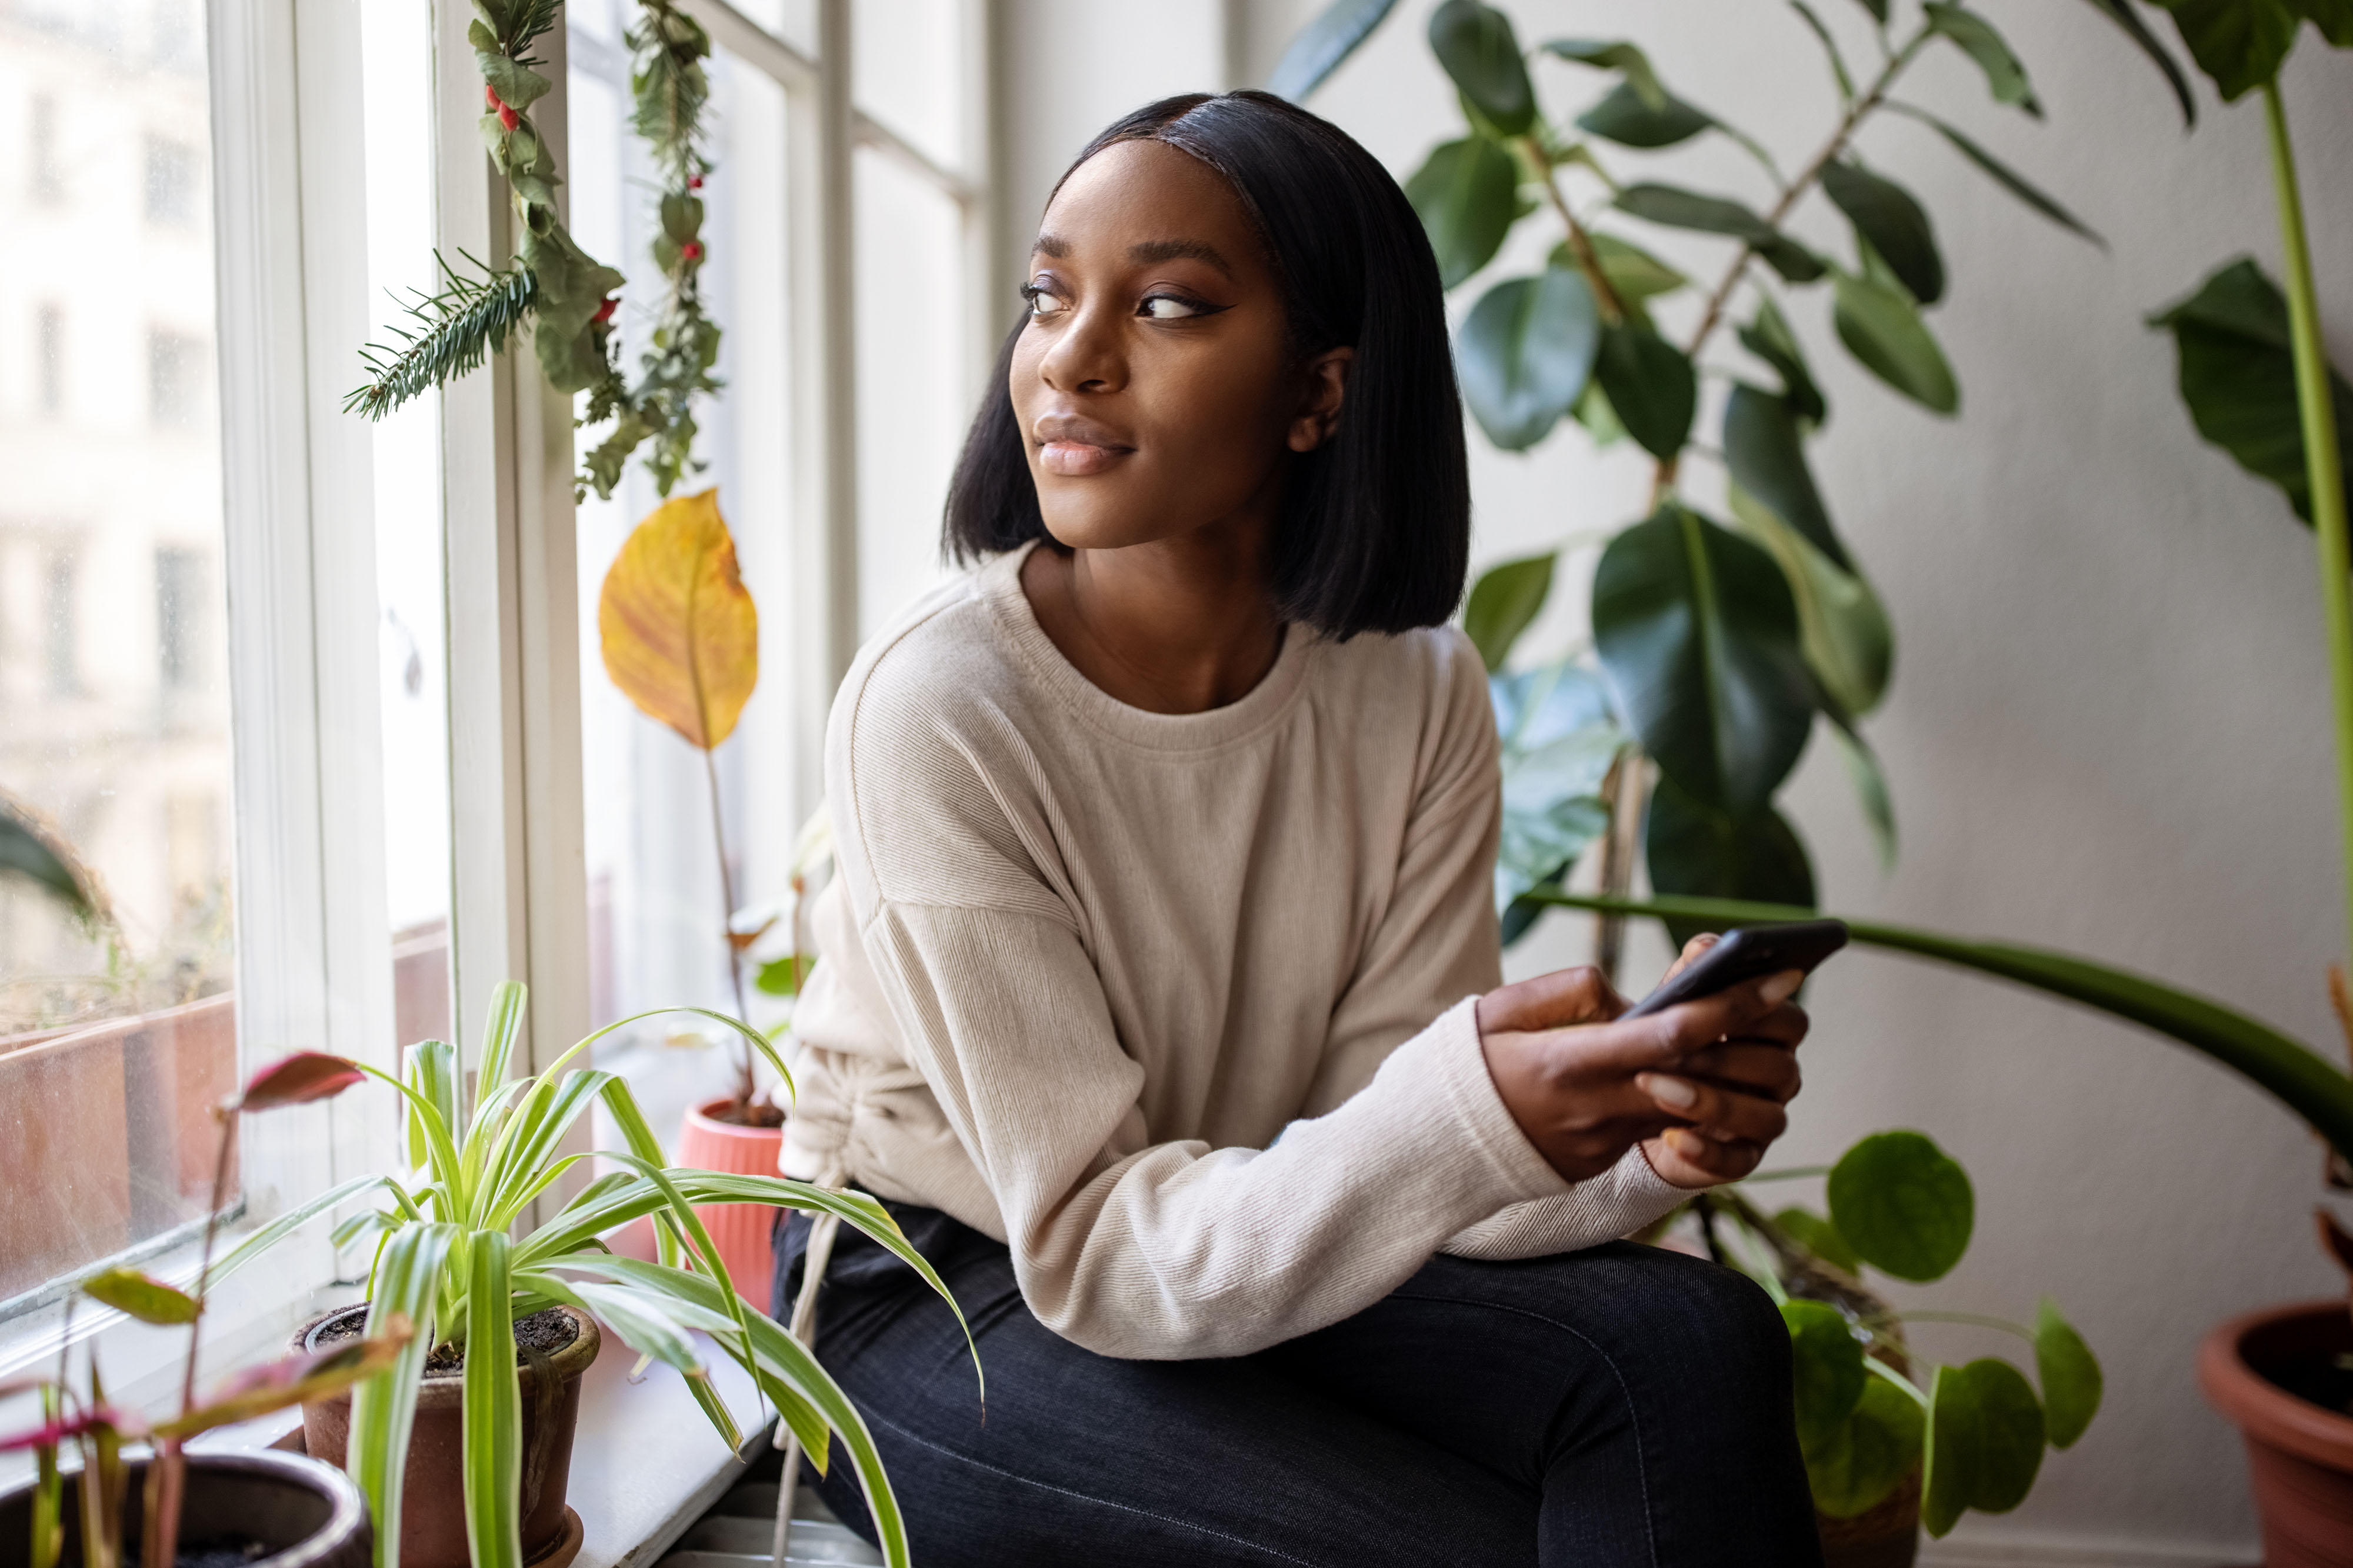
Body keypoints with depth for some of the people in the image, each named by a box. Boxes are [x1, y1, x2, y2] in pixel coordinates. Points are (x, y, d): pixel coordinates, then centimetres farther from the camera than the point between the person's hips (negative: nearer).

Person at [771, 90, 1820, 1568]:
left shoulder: (1417, 691, -8)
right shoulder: (934, 707, -22)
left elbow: (1382, 1155, -8)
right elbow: (1095, 1249, -23)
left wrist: (1644, 1129, -28)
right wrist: (1465, 1117, -39)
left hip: (1260, 1261, 4)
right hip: (936, 1305, -4)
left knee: (1692, 1338, -20)